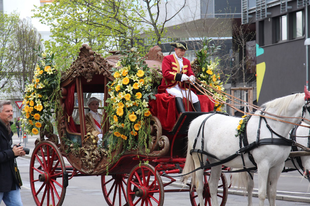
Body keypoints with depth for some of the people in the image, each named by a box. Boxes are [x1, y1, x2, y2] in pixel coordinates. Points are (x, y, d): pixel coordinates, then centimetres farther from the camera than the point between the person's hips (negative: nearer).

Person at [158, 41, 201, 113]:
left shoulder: (186, 61, 21)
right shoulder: (167, 59, 2)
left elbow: (191, 74, 16)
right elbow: (166, 73, -12)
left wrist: (191, 78, -12)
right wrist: (180, 77, -24)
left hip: (182, 88, 6)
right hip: (170, 87, -6)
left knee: (194, 97, -19)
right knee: (178, 95, -37)